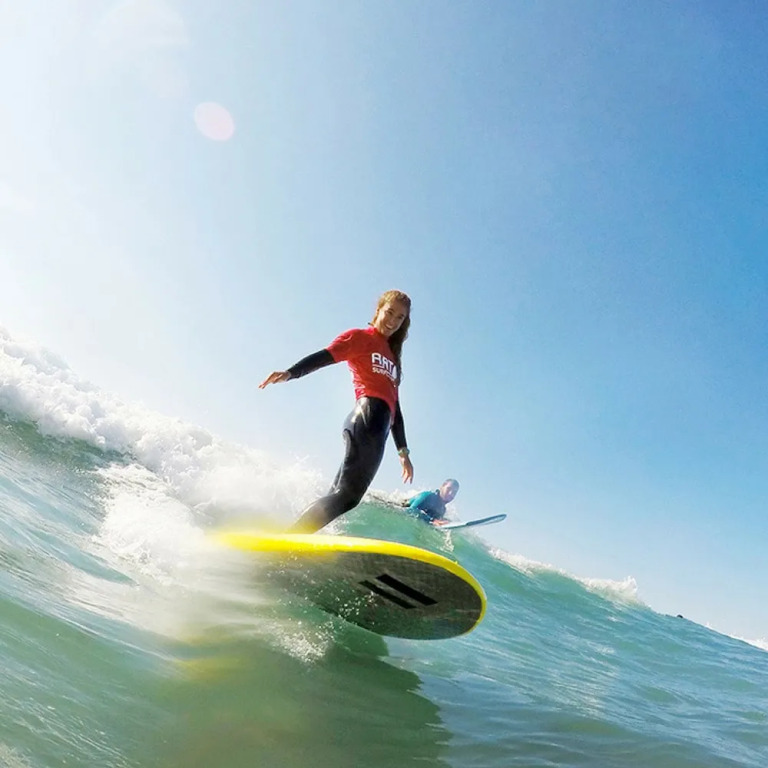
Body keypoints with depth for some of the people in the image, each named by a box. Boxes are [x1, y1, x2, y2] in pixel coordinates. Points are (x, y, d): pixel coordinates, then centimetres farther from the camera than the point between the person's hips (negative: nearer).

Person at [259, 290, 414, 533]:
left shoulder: (393, 357, 32)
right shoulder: (359, 337, 12)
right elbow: (324, 356, -7)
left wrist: (403, 451, 25)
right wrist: (290, 373, -26)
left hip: (380, 426, 7)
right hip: (368, 416, -7)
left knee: (345, 494, -6)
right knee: (348, 491, -21)